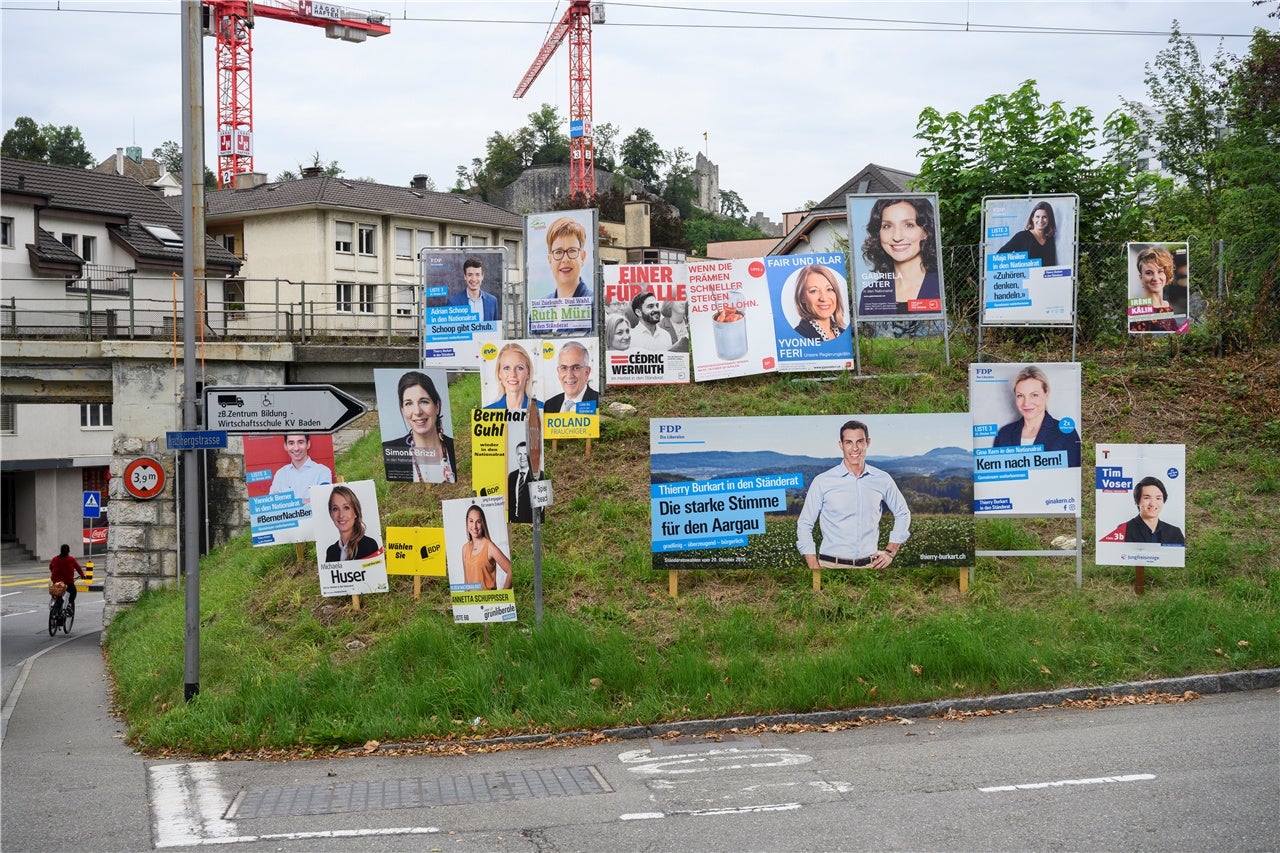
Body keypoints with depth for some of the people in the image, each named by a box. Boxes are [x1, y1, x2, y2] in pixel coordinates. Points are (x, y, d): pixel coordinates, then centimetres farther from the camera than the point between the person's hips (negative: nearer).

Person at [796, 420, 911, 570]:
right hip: (831, 565, -2)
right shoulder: (822, 481, -3)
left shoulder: (882, 480, 4)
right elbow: (804, 524, 2)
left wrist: (890, 551, 11)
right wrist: (814, 568, -5)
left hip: (871, 565, 2)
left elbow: (903, 514, 20)